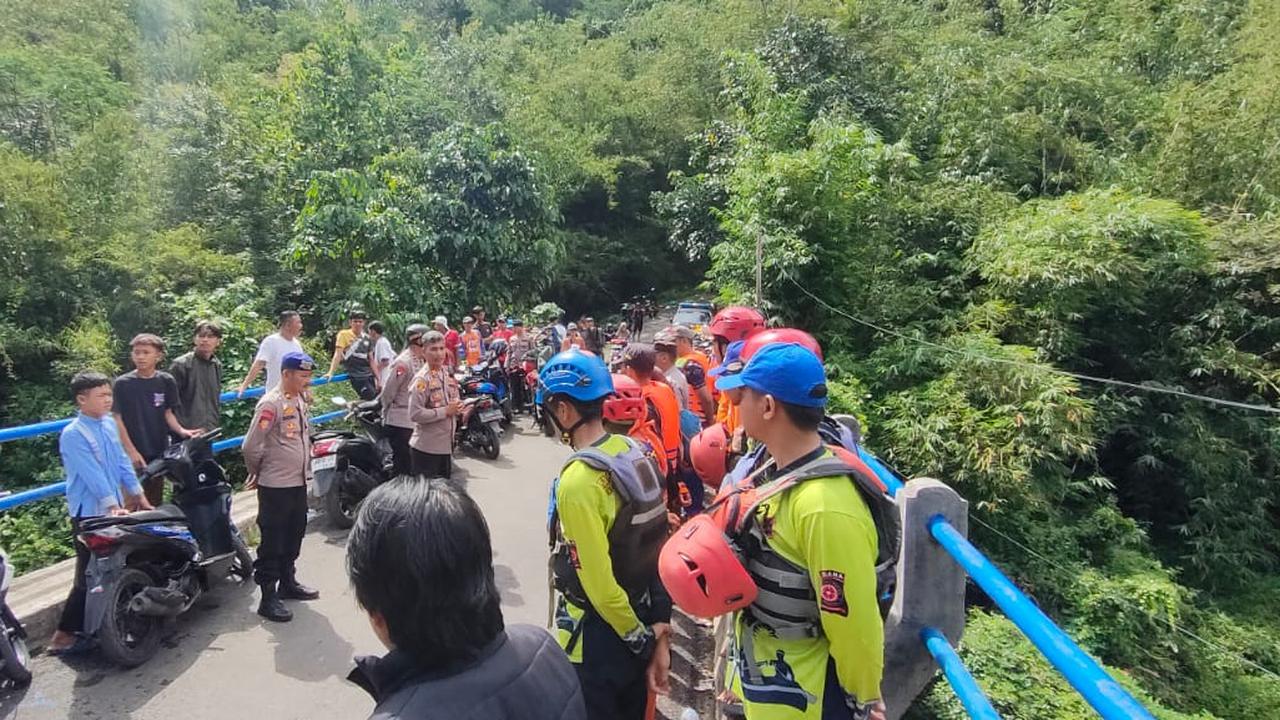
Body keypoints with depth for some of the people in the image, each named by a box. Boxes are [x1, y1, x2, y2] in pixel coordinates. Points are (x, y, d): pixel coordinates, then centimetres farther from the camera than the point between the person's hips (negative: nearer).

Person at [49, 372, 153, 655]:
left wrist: (139, 494, 12)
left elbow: (122, 461, 11)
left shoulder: (109, 423, 6)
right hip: (90, 513, -7)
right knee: (89, 577, -4)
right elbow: (92, 474, -22)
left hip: (116, 507, 7)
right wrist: (112, 506, -27)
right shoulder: (72, 435, -16)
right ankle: (63, 636, 7)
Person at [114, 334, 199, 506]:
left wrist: (180, 430, -12)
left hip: (159, 452, 3)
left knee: (155, 502, 14)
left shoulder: (166, 381, 0)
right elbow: (117, 419, -5)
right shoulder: (123, 383, -7)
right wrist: (131, 450, -10)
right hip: (132, 453, -3)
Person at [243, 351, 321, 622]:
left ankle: (288, 582, 34)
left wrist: (306, 466, 14)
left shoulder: (299, 400, 8)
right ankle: (268, 597, 10)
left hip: (299, 482, 8)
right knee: (272, 541, 1)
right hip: (276, 486, -8)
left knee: (294, 536, 19)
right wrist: (257, 473, -4)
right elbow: (251, 446, -18)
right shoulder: (271, 404, -18)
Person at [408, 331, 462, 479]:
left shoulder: (448, 373, 8)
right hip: (426, 448, -8)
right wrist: (445, 411, -22)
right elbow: (415, 414, -24)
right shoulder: (421, 379, -17)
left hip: (447, 444, 8)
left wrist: (457, 407, -1)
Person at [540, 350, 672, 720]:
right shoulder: (638, 452, -5)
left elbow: (599, 586, -24)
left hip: (600, 634, -7)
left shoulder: (577, 481, -27)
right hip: (642, 617, 7)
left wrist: (645, 641, -10)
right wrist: (660, 630, 1)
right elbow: (657, 546, -3)